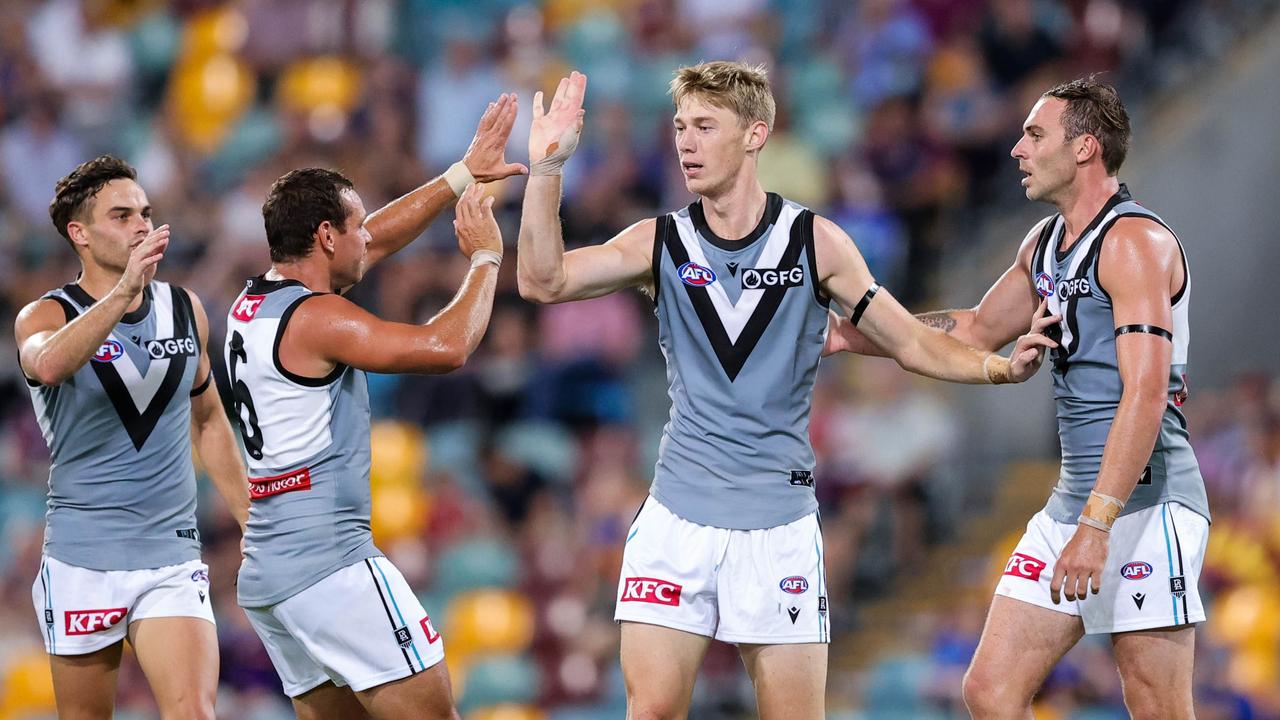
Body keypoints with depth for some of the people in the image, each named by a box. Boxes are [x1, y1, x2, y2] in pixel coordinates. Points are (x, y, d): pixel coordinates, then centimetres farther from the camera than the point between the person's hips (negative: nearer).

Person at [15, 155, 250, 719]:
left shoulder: (185, 310, 8)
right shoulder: (46, 315, -4)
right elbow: (49, 363, -30)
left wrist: (250, 523, 21)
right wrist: (124, 292, -41)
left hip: (173, 556, 2)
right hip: (82, 561, -2)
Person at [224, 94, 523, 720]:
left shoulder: (253, 303, 14)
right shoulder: (317, 318, -13)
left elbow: (376, 242, 24)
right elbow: (446, 347, -18)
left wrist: (463, 174, 25)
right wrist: (485, 259, -3)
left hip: (265, 574, 9)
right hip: (330, 566, -9)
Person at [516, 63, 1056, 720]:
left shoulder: (813, 241, -1)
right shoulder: (660, 243, 1)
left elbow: (911, 343, 2)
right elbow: (543, 282, -10)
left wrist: (999, 367, -15)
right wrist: (545, 170, -20)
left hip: (780, 523, -1)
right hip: (678, 514, 1)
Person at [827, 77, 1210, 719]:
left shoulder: (1136, 242, -13)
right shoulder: (1044, 243, 16)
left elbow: (1145, 394, -22)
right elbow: (979, 331, 33)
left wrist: (1096, 527, -28)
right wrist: (847, 334, 27)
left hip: (1144, 499, -9)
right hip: (1072, 499, 9)